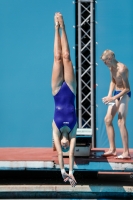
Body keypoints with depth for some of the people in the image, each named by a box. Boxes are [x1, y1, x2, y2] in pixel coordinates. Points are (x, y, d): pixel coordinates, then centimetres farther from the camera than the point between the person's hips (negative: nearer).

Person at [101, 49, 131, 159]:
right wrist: (109, 95, 2)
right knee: (108, 119, 10)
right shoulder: (111, 67, 3)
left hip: (124, 94, -10)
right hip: (116, 93, 10)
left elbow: (127, 89, -23)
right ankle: (112, 149, 16)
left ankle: (126, 152, -9)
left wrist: (113, 98, -22)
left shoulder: (122, 69, -24)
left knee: (121, 123, -12)